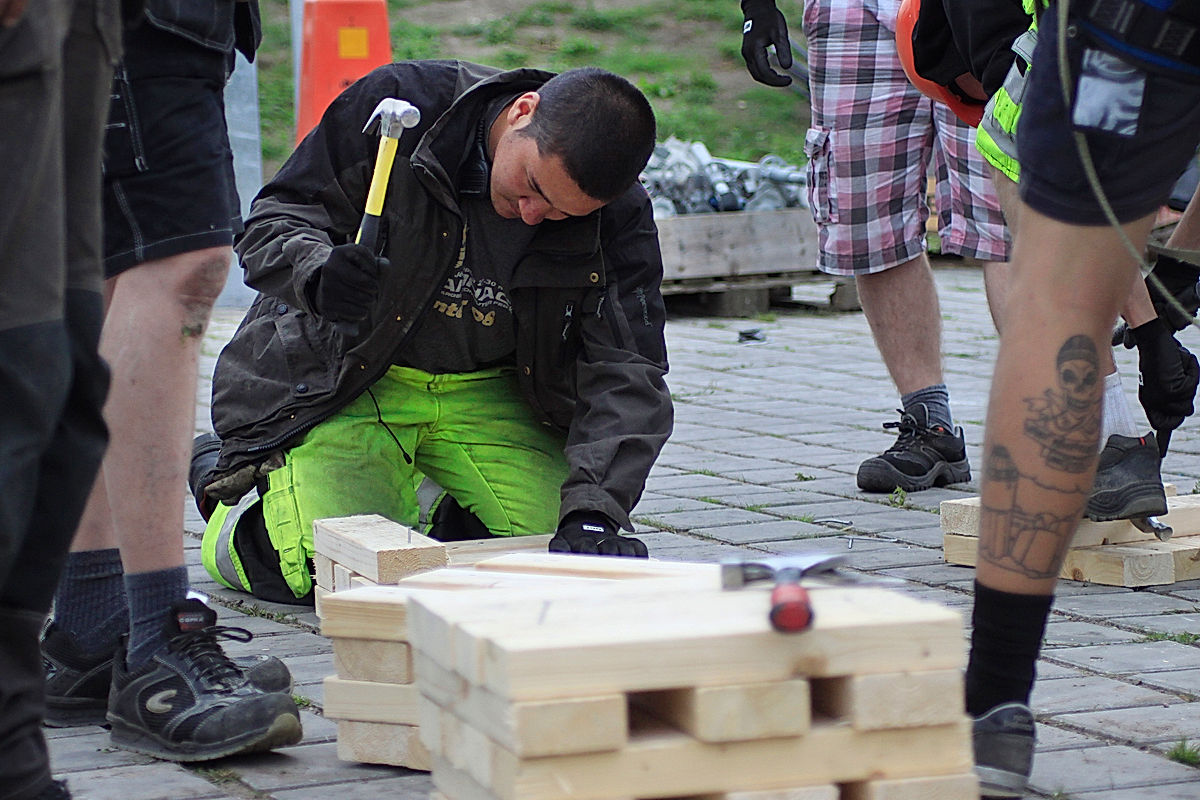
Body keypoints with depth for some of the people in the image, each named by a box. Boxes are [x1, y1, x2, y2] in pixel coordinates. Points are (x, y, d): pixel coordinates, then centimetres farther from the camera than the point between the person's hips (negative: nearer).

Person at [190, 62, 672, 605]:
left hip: (489, 393, 3)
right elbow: (274, 219, -15)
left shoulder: (619, 217, -18)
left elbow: (626, 375, -23)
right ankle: (229, 485, 16)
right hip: (342, 383, -3)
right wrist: (317, 276, -39)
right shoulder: (402, 104, -23)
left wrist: (593, 510, -39)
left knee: (571, 554, -13)